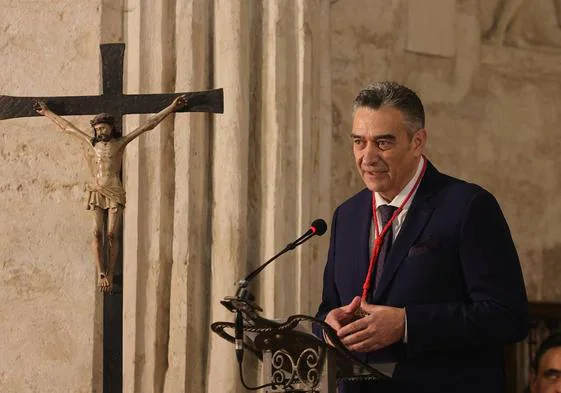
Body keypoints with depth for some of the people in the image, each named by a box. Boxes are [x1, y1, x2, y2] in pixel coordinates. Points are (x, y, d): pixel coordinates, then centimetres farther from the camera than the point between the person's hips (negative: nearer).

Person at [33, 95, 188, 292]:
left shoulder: (120, 142, 5)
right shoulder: (92, 142, 13)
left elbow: (149, 124, 5)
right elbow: (67, 126, 24)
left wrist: (171, 108, 3)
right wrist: (47, 113, 32)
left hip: (115, 194, -2)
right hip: (96, 194, 2)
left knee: (112, 235, -8)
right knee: (97, 234, -13)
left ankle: (110, 276, -4)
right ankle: (101, 274, -16)